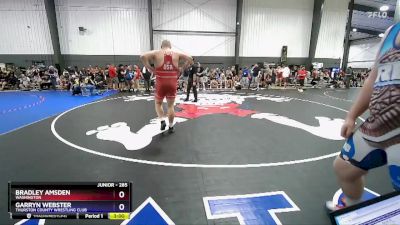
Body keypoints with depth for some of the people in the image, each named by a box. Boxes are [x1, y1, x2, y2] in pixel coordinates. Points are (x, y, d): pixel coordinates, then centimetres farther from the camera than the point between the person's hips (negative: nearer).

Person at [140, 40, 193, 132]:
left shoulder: (156, 53, 3)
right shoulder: (176, 54, 7)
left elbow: (143, 56, -11)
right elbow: (190, 59, 5)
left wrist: (150, 69, -5)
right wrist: (181, 69, 5)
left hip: (161, 84, -1)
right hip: (172, 84, 1)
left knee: (158, 103, 20)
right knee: (170, 105, 12)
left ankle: (162, 121, 2)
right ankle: (171, 126, 19)